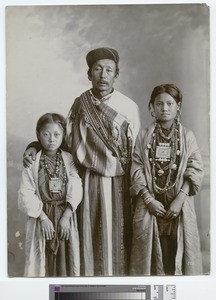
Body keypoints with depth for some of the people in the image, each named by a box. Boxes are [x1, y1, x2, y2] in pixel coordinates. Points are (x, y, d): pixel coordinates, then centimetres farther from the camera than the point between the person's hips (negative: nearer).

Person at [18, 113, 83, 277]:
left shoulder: (69, 159, 2)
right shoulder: (32, 162, -2)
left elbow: (76, 189, -6)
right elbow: (26, 194, -8)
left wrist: (66, 216, -15)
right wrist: (43, 217, -14)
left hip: (66, 215, 1)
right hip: (41, 216, -1)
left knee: (66, 258, 7)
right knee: (41, 259, 4)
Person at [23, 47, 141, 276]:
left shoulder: (129, 107, -2)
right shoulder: (80, 104, 2)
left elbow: (136, 150, 2)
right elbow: (67, 139, 10)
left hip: (118, 182, -1)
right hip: (89, 182, 1)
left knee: (117, 235, 6)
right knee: (91, 236, 7)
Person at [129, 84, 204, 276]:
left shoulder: (187, 136, 4)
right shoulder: (144, 136, 6)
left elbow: (195, 170, -3)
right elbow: (137, 170, -1)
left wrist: (179, 199, -13)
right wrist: (149, 200, -11)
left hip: (179, 205, 0)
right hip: (150, 204, 0)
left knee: (180, 251, 3)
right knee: (151, 251, 3)